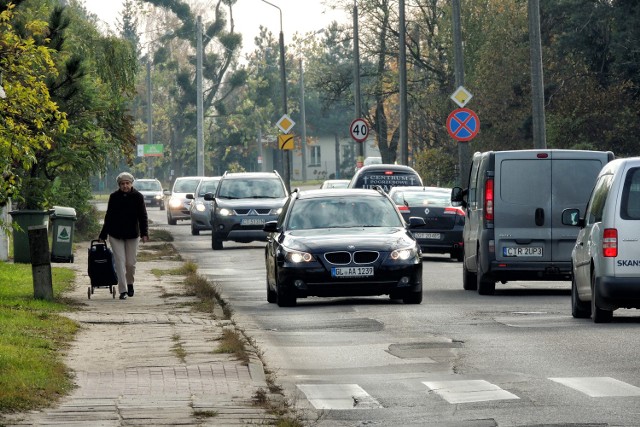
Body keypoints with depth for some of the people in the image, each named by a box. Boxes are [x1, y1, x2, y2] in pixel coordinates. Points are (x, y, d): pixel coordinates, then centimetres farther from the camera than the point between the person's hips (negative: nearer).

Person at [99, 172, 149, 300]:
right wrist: (103, 235, 8)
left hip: (132, 236, 0)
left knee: (131, 263, 5)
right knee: (120, 262, -7)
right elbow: (108, 217, 7)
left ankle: (130, 283, 33)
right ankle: (123, 290, -7)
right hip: (116, 236, 0)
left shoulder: (138, 197, -3)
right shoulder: (114, 197, -1)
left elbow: (143, 216, -3)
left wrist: (144, 233, -15)